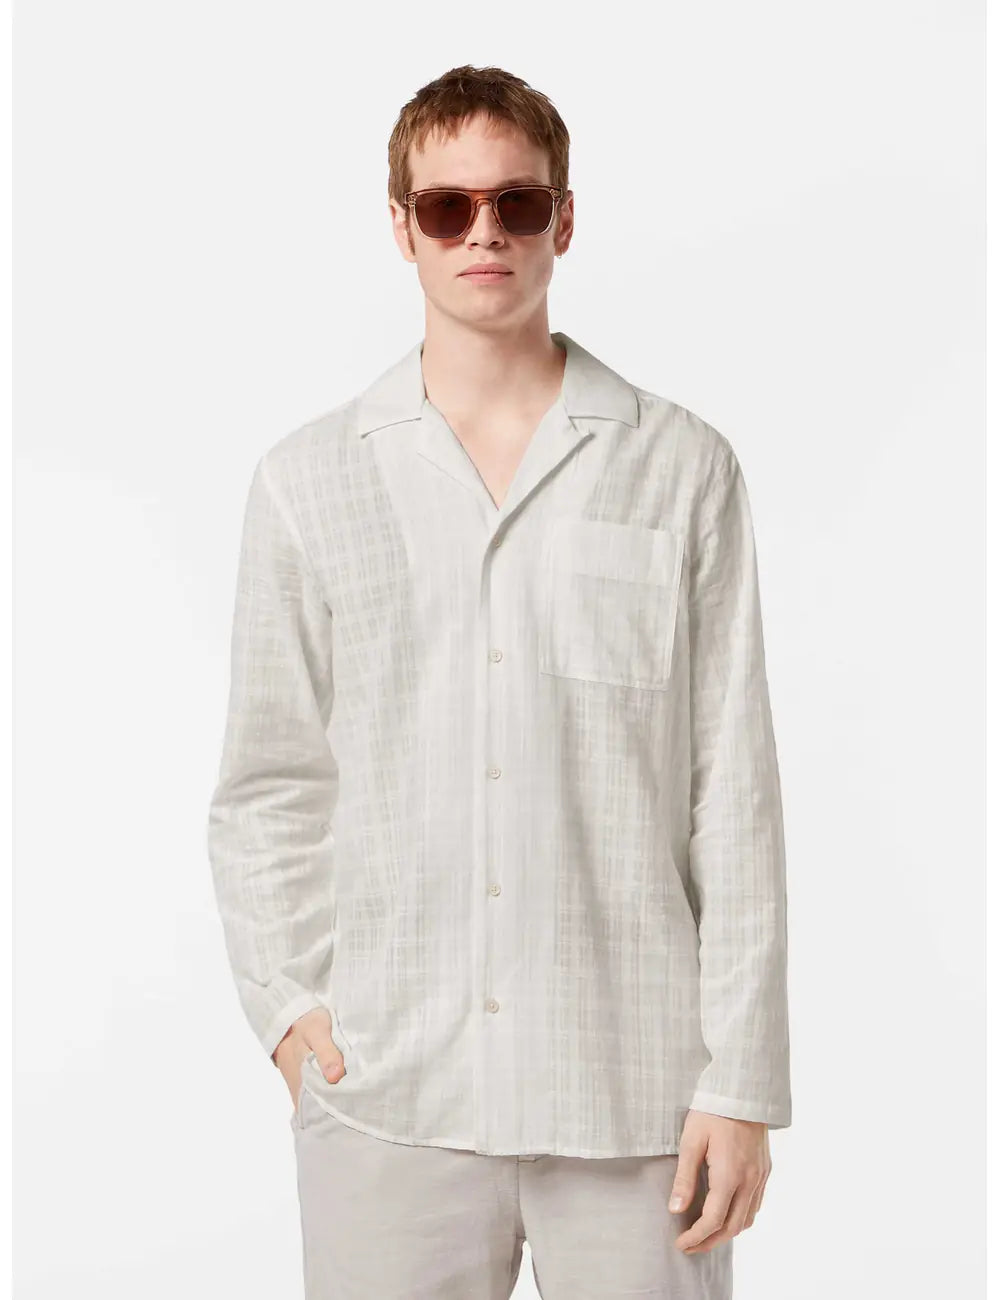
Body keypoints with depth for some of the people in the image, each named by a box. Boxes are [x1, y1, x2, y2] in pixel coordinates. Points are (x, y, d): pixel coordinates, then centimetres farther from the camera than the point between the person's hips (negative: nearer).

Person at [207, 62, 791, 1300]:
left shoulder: (684, 469, 2)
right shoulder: (308, 481, 6)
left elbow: (734, 791, 0)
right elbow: (266, 785, 10)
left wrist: (742, 1080, -3)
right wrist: (287, 1003, -2)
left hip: (636, 1094, -1)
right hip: (386, 1092, 1)